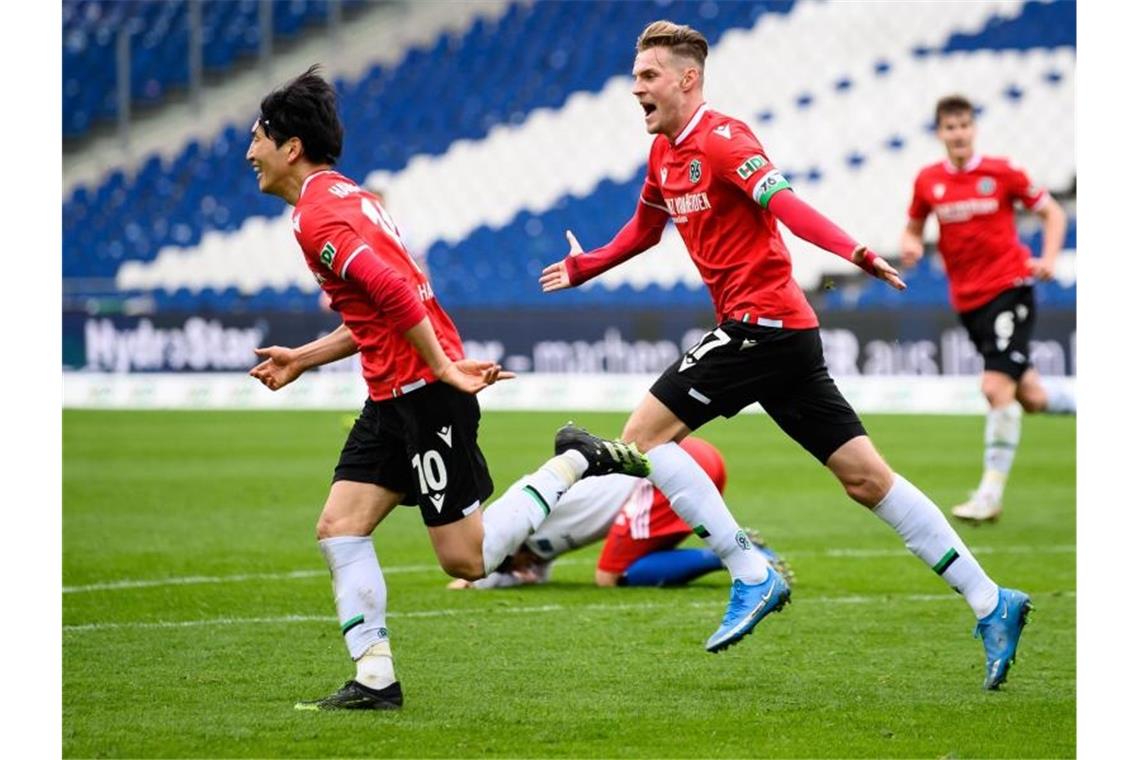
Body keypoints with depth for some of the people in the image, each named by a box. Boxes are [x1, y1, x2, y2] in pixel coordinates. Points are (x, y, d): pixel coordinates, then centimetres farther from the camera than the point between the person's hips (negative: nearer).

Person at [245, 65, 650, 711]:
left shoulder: (318, 216, -16)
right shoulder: (345, 198, 17)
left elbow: (394, 292, -29)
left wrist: (445, 369, -25)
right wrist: (303, 360, 22)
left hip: (425, 393, -10)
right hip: (394, 397, 10)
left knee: (468, 558, -5)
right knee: (339, 528, 2)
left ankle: (573, 464, 7)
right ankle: (375, 680, 1)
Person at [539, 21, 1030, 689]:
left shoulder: (720, 139, -10)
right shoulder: (665, 154, 17)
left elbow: (784, 203, -25)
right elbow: (645, 229, 36)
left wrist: (854, 253, -39)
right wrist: (584, 266, 44)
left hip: (762, 321, -9)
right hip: (784, 333, 9)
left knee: (645, 435, -8)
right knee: (866, 477, 5)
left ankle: (753, 576, -8)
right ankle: (990, 603, 4)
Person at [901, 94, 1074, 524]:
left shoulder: (1001, 173, -5)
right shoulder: (928, 181, 4)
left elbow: (1052, 213, 4)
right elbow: (913, 228, 17)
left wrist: (1048, 258, -11)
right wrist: (910, 245, -6)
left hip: (1009, 288, -4)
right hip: (967, 301, 4)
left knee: (996, 387, -18)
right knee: (1030, 398, 8)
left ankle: (991, 494, -12)